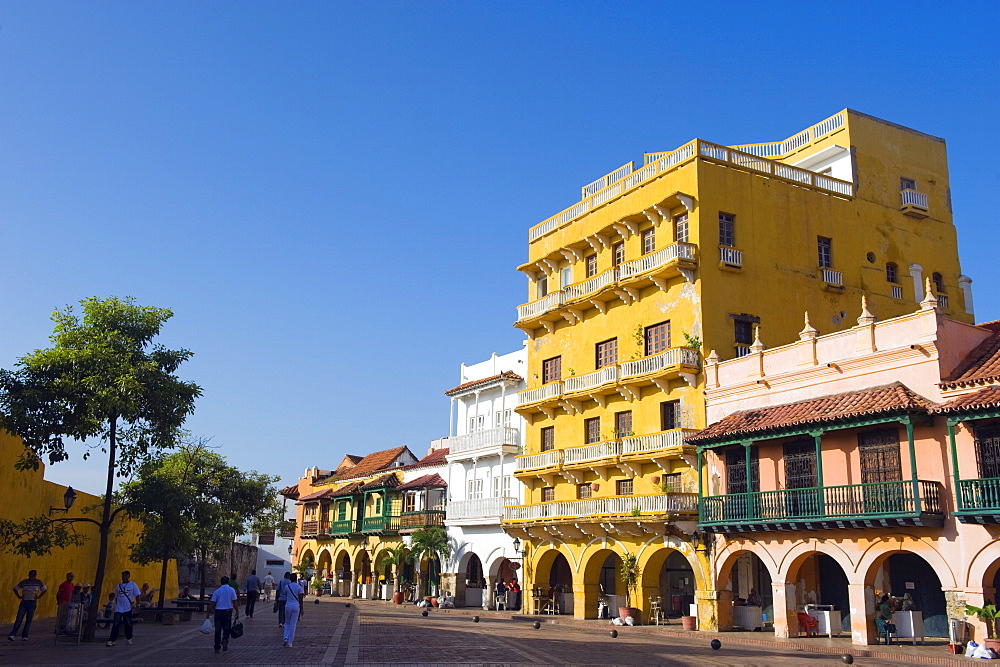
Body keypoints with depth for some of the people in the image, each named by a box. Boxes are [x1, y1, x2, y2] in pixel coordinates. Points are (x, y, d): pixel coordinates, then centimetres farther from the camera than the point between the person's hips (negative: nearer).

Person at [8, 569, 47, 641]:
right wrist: (19, 596, 1)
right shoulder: (23, 582, 1)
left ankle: (24, 636, 2)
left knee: (29, 620, -4)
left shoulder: (38, 582, 0)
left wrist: (39, 596, 3)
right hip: (24, 602, 0)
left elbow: (45, 589, 13)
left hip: (32, 603, 0)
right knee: (18, 619, -10)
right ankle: (12, 634, -14)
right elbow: (15, 589, 13)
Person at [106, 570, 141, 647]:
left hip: (128, 608, -2)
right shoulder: (118, 586, 11)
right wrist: (116, 605, 15)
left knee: (128, 624, 7)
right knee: (116, 624, -7)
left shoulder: (132, 585, 2)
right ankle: (111, 641, -11)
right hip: (119, 609, 2)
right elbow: (116, 597, 19)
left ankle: (129, 638, 22)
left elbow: (137, 595, 1)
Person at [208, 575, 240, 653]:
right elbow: (235, 602, -4)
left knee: (218, 629, 9)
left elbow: (212, 603, -1)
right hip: (228, 611, -1)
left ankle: (217, 647, 10)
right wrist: (237, 612, 2)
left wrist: (208, 613, 3)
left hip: (218, 611, 1)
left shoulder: (217, 591, 3)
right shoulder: (232, 590, -1)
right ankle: (225, 639, -18)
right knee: (227, 628, 10)